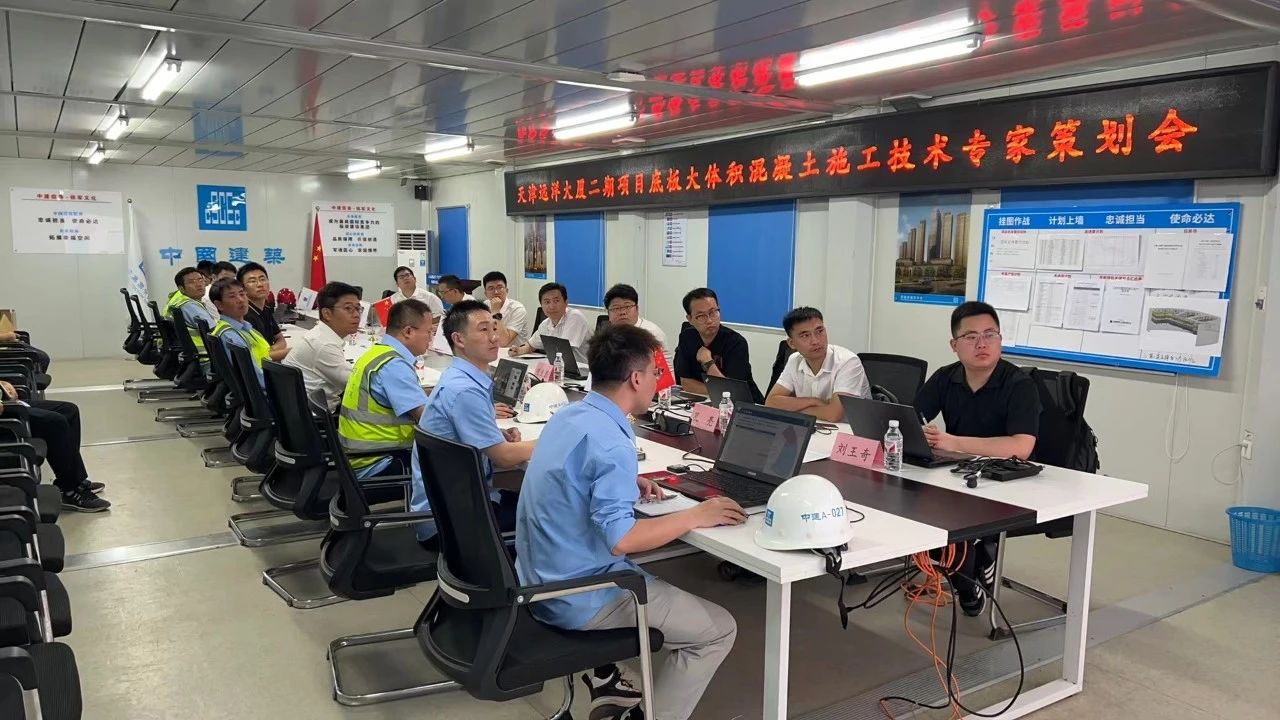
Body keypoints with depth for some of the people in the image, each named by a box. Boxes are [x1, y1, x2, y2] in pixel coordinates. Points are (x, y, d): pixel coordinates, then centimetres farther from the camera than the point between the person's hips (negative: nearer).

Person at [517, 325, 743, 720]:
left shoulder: (567, 417, 4)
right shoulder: (610, 442, -24)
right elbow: (620, 538, -29)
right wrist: (697, 516, -18)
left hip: (543, 581, 9)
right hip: (580, 598, -9)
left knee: (652, 581, 34)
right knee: (718, 629, 2)